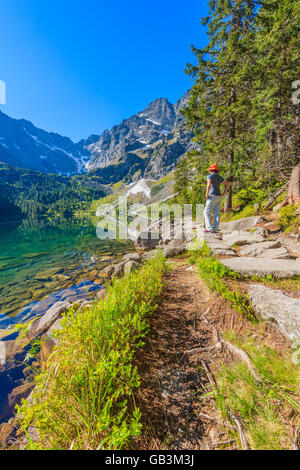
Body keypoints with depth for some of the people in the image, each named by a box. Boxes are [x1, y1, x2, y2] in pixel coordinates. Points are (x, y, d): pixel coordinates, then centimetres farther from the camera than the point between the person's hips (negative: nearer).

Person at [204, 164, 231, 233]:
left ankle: (209, 228, -10)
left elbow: (209, 185, -25)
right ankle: (215, 229, 0)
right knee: (217, 214, 3)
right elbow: (228, 184, 14)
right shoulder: (220, 177, 17)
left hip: (212, 197, -7)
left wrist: (207, 194, -15)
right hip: (218, 197, 7)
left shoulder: (209, 176, -5)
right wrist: (224, 193, 12)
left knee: (207, 213, -2)